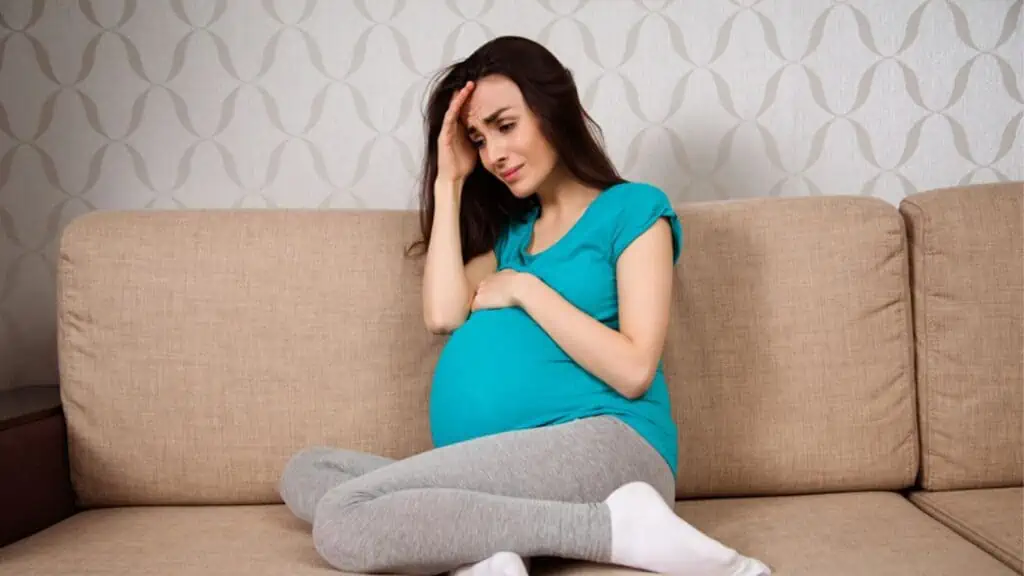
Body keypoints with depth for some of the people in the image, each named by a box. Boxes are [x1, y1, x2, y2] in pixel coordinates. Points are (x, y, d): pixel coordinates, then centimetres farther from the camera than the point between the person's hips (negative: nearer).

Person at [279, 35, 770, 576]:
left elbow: (634, 370, -8)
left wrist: (525, 289, -3)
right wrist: (450, 181, 10)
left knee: (343, 521, -23)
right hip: (496, 473, 8)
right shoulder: (509, 227, 22)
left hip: (603, 446, -8)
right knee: (306, 471, -1)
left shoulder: (633, 209, 4)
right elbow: (443, 315, 2)